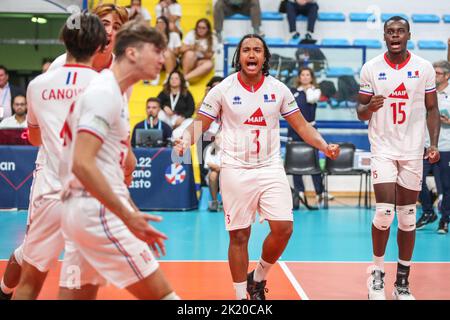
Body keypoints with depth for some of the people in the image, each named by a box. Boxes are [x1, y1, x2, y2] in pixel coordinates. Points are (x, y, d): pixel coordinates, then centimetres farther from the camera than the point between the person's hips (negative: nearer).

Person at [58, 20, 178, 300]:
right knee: (160, 294, -6)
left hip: (83, 211, 9)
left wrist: (133, 212, 19)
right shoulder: (103, 91, -13)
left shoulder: (115, 94, 16)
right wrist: (128, 216, -21)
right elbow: (82, 164, -22)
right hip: (98, 211, -9)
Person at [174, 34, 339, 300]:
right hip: (236, 170, -2)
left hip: (271, 168, 2)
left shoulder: (278, 89, 4)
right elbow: (200, 123, 1)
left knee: (283, 228, -8)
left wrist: (324, 145, -7)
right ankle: (241, 295, 16)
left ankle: (258, 278, 18)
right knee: (239, 236, 1)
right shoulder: (223, 89, -2)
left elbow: (301, 125, 8)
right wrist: (186, 140, -20)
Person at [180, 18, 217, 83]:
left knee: (210, 64, -32)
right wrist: (192, 47, -29)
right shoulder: (191, 34, -6)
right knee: (190, 53, -34)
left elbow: (210, 56, -3)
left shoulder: (212, 39, -3)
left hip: (201, 62, 1)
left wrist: (203, 52, -24)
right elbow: (182, 49, -10)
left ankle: (185, 78, -40)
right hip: (188, 61, -1)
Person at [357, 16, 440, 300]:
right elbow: (361, 112, 5)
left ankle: (403, 282, 15)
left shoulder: (424, 68, 1)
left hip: (413, 150, 1)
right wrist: (369, 107, -19)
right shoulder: (371, 68, 0)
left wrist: (434, 143, -7)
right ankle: (377, 273, 9)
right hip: (383, 149, -1)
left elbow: (432, 109, 6)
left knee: (408, 217, 5)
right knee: (385, 212, -11)